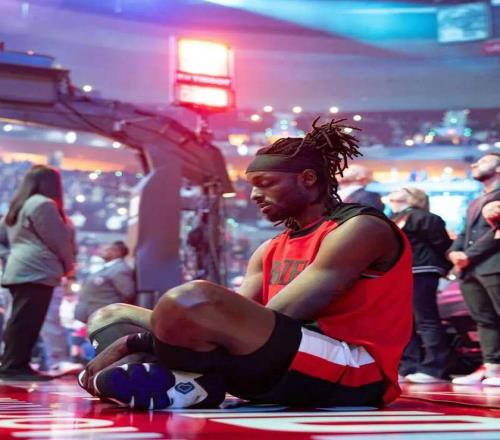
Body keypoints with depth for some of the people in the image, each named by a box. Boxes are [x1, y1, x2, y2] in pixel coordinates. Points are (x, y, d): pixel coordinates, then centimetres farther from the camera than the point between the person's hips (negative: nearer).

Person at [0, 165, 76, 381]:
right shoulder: (43, 204, -9)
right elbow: (57, 239, -9)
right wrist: (68, 264, 6)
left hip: (19, 271, 10)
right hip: (36, 272, -10)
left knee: (21, 321, 8)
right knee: (26, 321, -11)